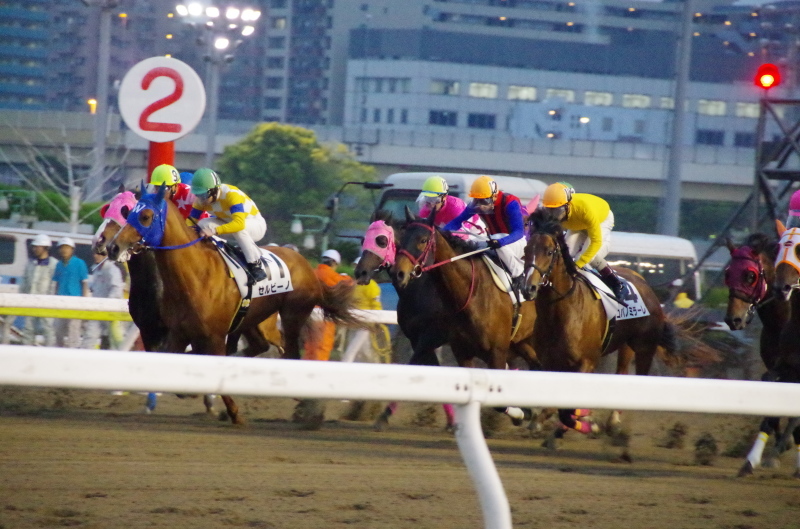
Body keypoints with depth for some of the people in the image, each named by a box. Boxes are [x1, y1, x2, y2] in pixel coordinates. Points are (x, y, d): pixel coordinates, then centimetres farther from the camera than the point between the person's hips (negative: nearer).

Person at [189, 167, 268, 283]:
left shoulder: (231, 194, -35)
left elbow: (239, 223, -46)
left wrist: (214, 231, -56)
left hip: (256, 225, -6)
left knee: (238, 229, -40)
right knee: (203, 224, -17)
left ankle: (256, 265, -29)